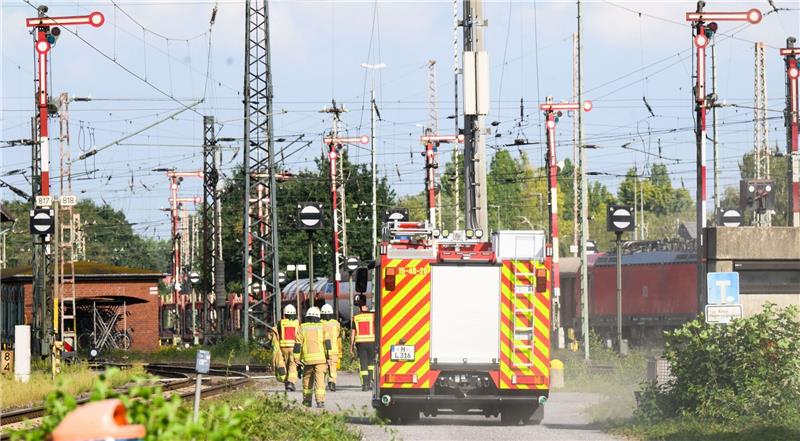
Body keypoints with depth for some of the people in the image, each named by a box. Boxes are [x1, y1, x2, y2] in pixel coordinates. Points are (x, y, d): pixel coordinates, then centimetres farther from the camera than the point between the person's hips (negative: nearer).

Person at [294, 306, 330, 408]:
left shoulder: (302, 328, 5)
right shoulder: (322, 328, 3)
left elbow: (297, 345, 3)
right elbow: (327, 343, -4)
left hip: (308, 359, 1)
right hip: (321, 358, -1)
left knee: (307, 380, 17)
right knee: (320, 380, -4)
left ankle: (307, 400, 21)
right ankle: (320, 401, -14)